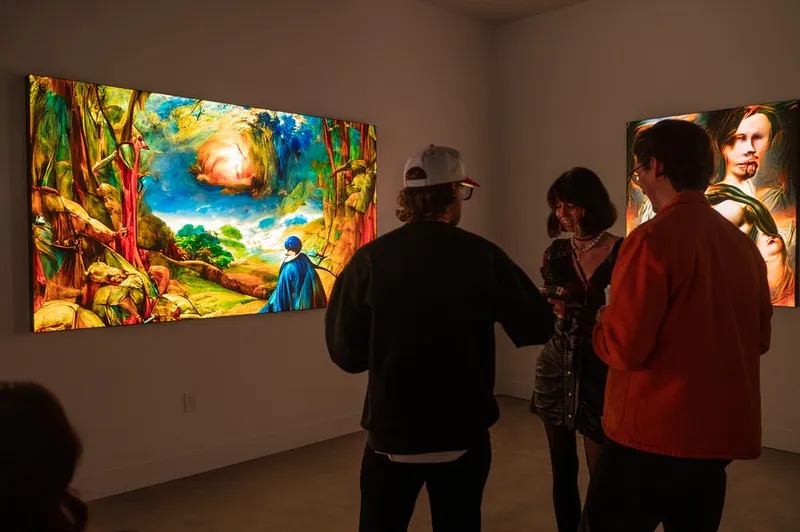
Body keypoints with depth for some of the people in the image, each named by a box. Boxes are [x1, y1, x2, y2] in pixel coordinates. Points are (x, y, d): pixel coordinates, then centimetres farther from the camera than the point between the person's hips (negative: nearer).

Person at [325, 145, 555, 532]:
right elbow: (537, 328, -4)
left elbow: (345, 351, -6)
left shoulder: (370, 259, -10)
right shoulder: (482, 256, -10)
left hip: (391, 434, 0)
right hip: (463, 433, 0)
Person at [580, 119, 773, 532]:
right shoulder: (745, 244, 6)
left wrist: (602, 323, 1)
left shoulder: (653, 239, -16)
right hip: (720, 434, 7)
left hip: (653, 434, -7)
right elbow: (759, 338, 17)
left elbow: (622, 348, -19)